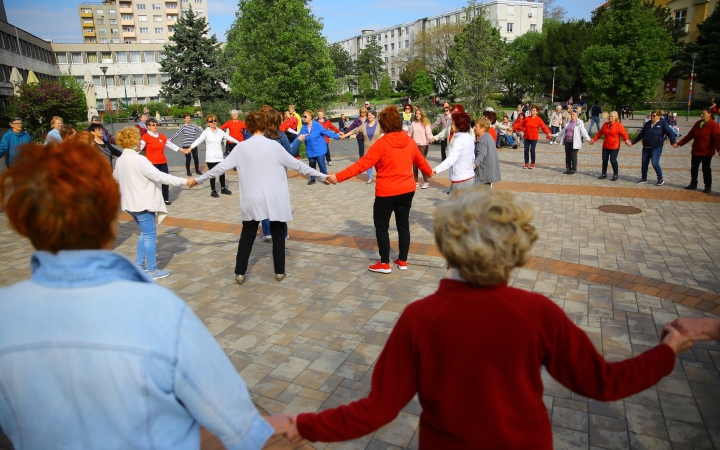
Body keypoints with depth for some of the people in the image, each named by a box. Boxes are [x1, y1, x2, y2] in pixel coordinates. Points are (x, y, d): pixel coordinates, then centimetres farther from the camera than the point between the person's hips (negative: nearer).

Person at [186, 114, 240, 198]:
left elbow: (229, 137, 15)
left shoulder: (220, 131, 6)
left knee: (222, 173, 11)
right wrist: (190, 148, -29)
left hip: (219, 157, 4)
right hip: (210, 158, -4)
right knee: (212, 174, 1)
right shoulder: (206, 132, -6)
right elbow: (198, 140, -17)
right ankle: (213, 191, 13)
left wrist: (239, 142, 18)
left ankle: (223, 188, 28)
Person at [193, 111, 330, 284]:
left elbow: (222, 166, 2)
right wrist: (322, 175, 7)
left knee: (247, 234, 15)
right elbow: (296, 164, -2)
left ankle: (240, 273, 15)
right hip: (275, 198, -1)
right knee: (278, 234, 13)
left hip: (252, 199, 2)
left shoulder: (241, 147, -1)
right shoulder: (273, 145, -5)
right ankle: (279, 272, 18)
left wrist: (199, 179, 15)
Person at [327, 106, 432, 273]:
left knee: (381, 227, 8)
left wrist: (338, 177, -20)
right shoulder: (409, 141, 2)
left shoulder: (382, 143, -17)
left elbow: (362, 164, -21)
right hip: (407, 190, 6)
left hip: (387, 193, -6)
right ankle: (402, 261, 25)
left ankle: (384, 264, 15)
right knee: (403, 225, 16)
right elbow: (420, 161, 18)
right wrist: (430, 172, 39)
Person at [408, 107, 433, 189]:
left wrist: (431, 138, -33)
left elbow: (428, 132, -15)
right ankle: (415, 181, 16)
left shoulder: (425, 123, -5)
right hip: (414, 145, 5)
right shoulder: (413, 123, 9)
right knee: (414, 163, 6)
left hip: (423, 145, -5)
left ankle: (426, 182, 1)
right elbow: (409, 133, 15)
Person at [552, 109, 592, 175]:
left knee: (573, 156, -2)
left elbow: (583, 132, -11)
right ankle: (568, 169, 18)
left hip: (574, 142, -6)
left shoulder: (580, 123, -5)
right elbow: (563, 131, 24)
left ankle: (573, 169, 8)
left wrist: (589, 139, -24)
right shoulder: (568, 122, 15)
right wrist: (554, 135, 24)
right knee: (567, 155, 9)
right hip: (567, 142, 6)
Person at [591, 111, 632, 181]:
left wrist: (627, 140, -31)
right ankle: (604, 174, 23)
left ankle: (615, 175, 8)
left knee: (613, 160, -8)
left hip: (614, 147, -5)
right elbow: (599, 133, 14)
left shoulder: (619, 125, -8)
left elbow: (624, 134, -14)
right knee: (604, 160, 9)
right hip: (605, 146, 5)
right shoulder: (605, 124, 7)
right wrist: (594, 139, 10)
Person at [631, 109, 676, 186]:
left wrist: (673, 142, -29)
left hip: (657, 147, -6)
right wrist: (633, 142, 12)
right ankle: (644, 178, 26)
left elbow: (670, 132, -14)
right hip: (646, 147, 6)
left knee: (655, 163, -14)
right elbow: (641, 134, 15)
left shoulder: (663, 123, -5)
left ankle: (660, 179, 1)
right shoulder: (648, 124, 9)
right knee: (644, 163, 10)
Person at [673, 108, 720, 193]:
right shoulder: (697, 123, 9)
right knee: (693, 168, 11)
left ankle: (708, 186, 12)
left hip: (707, 152, -6)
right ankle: (693, 184, 23)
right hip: (695, 151, 6)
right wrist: (679, 143, 8)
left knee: (706, 169, 1)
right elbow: (690, 135, 12)